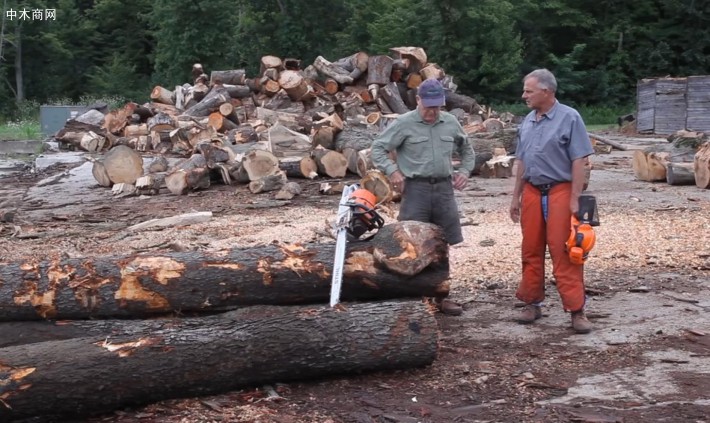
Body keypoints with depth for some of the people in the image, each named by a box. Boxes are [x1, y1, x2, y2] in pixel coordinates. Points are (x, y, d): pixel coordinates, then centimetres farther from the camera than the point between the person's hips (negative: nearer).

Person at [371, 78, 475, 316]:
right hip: (416, 189, -4)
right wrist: (392, 171, -16)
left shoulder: (451, 123, 10)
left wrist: (465, 171, 9)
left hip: (444, 188, 4)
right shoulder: (404, 124, -4)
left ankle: (440, 297, 19)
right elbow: (378, 148, -4)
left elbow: (467, 150, 24)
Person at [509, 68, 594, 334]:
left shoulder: (569, 118, -7)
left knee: (564, 254, -6)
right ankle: (532, 303, 21)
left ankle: (576, 310, -1)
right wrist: (516, 196, 15)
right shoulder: (527, 122, 12)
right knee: (531, 252, 10)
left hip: (560, 192, -6)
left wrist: (575, 199, -15)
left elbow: (578, 161, -10)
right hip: (532, 193, 6)